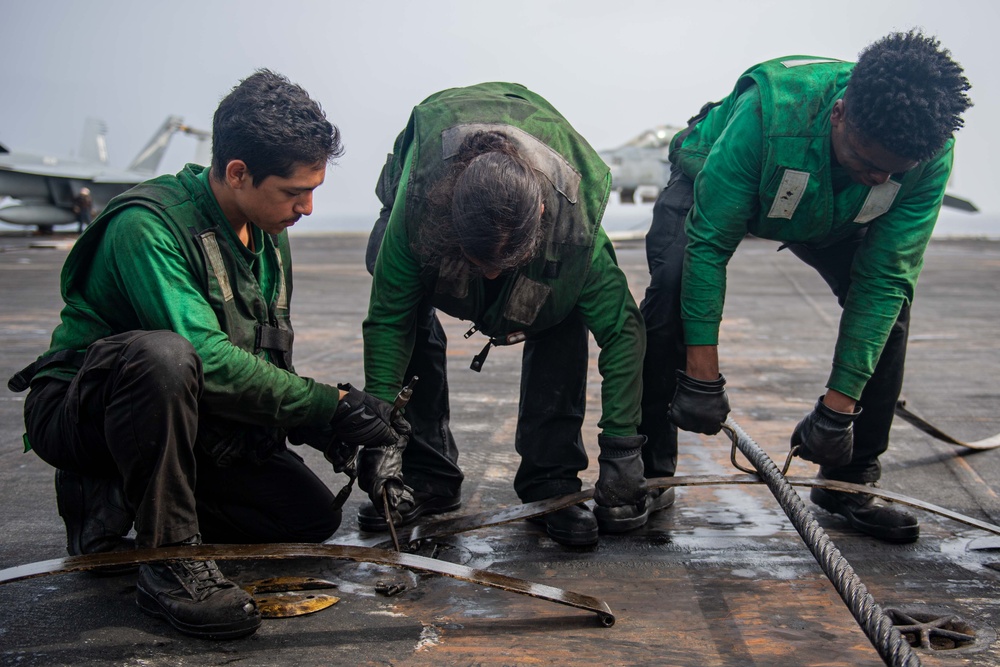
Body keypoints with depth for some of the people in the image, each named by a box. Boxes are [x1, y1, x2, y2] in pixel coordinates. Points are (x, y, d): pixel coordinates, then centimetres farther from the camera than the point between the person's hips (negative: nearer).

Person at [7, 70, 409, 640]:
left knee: (314, 515, -2)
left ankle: (121, 501, 9)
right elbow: (208, 359, -34)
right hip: (78, 411, -8)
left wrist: (326, 430, -10)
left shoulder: (270, 237, 4)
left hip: (197, 419, 8)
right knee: (162, 356, -40)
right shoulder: (148, 225, -24)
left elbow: (271, 366, 8)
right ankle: (170, 559, -24)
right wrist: (332, 404, -31)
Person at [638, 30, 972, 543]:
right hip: (716, 186, -3)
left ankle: (848, 482, 1)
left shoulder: (930, 156, -33)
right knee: (672, 288, -29)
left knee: (891, 299, -15)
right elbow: (708, 242, -38)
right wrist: (703, 377, -38)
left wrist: (839, 404, -29)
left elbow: (882, 278, -28)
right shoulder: (767, 111, -44)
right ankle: (649, 474, -14)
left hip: (829, 216, 3)